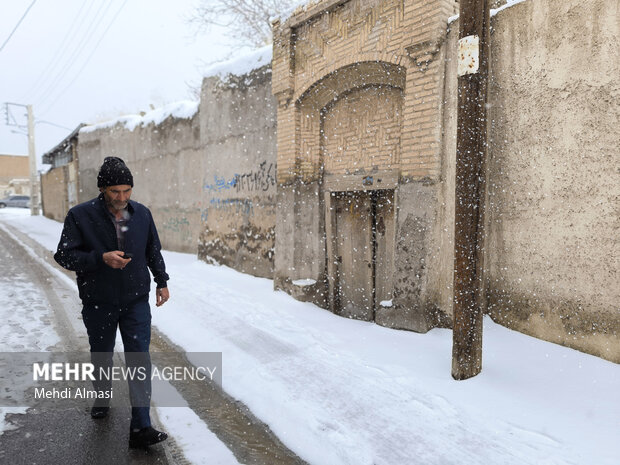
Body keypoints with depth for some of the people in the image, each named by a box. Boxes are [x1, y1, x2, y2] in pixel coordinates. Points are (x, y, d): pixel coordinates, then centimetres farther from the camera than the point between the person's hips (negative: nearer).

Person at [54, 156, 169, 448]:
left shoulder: (142, 213, 0)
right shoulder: (80, 215, -10)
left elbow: (154, 251, 12)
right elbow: (64, 255, -11)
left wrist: (162, 281, 10)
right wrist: (102, 258, -25)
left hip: (136, 302, 1)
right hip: (98, 304, -1)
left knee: (139, 360, -4)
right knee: (101, 356, 20)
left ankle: (140, 427, 0)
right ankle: (102, 399, 47)